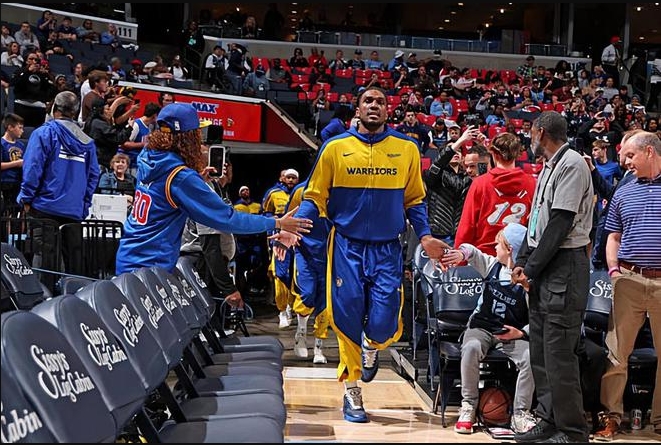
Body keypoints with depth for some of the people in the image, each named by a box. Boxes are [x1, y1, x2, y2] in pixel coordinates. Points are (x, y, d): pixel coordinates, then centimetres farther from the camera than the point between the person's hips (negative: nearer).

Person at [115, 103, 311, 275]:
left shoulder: (146, 159, 3)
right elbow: (227, 218, -16)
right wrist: (277, 223, -9)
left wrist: (195, 178, 23)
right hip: (151, 267, -8)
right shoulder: (181, 177, -19)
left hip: (127, 260, 8)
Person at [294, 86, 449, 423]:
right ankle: (352, 392, 17)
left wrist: (424, 235, -2)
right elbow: (314, 198, 3)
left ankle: (372, 348, 33)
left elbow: (414, 199, 12)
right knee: (347, 319, 1)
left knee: (383, 324, -5)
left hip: (387, 249, 1)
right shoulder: (335, 148, 1)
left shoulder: (406, 148, 5)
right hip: (347, 246, -1)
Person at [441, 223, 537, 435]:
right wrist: (462, 252, -20)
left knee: (531, 356, -31)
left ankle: (520, 413, -19)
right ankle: (468, 406, -19)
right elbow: (473, 252, 3)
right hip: (482, 327, 2)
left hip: (513, 334, -2)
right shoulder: (492, 265, 6)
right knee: (471, 347, -32)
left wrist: (520, 333, -24)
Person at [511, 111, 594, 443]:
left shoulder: (572, 164, -11)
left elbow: (560, 224, -17)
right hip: (543, 267, 10)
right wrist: (522, 263, 10)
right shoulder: (549, 167, 19)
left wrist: (531, 269, -14)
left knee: (559, 353, -9)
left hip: (565, 265, -10)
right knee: (541, 349, 11)